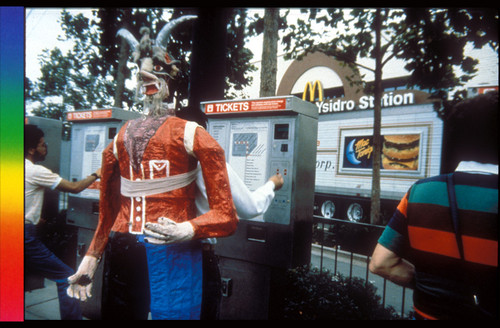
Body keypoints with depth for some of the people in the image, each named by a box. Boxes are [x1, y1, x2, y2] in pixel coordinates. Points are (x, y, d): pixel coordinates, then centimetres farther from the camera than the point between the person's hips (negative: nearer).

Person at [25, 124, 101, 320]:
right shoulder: (35, 171, -14)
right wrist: (96, 175, 6)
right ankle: (71, 317, 5)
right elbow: (74, 188, -9)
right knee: (66, 276, 1)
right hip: (25, 235, -9)